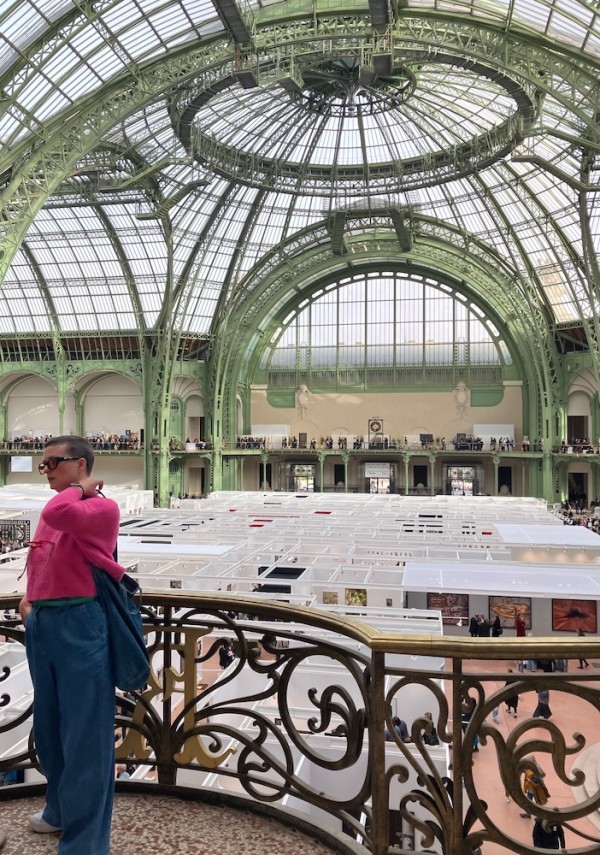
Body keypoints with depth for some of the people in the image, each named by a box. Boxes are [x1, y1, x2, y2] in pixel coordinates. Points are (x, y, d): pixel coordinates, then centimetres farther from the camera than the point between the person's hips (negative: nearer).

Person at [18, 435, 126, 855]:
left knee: (86, 733, 1)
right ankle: (61, 809, 44)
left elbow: (57, 514, -32)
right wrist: (30, 598, 9)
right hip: (41, 623, 9)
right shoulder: (55, 511, 14)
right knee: (49, 726, 23)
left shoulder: (103, 508, -12)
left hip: (78, 624, -9)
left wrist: (79, 487, -13)